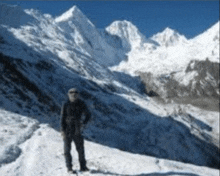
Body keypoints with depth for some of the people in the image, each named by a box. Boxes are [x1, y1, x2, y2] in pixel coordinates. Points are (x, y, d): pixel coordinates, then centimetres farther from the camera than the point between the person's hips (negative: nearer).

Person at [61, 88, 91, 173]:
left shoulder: (81, 104, 2)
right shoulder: (66, 105, -2)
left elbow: (88, 114, 13)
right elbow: (62, 119, -2)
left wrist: (84, 122, -4)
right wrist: (63, 131, -10)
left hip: (77, 131, 2)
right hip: (67, 131, -1)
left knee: (80, 148, 3)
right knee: (67, 149, 2)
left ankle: (83, 166, 14)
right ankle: (69, 168, 10)